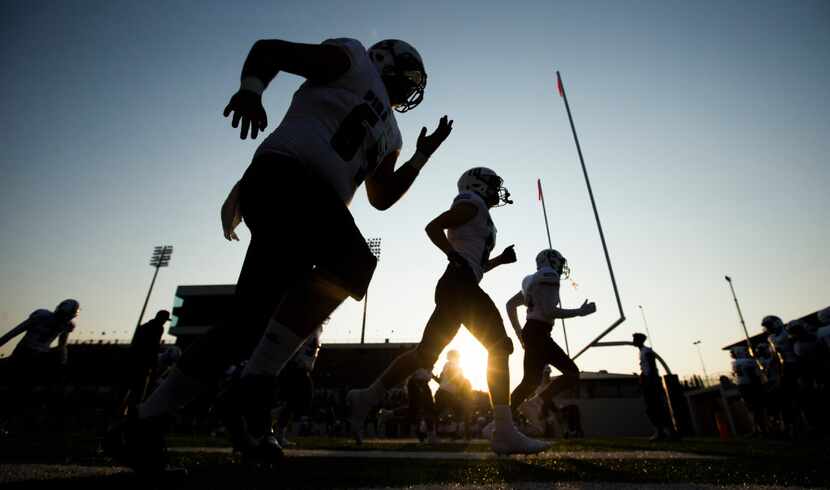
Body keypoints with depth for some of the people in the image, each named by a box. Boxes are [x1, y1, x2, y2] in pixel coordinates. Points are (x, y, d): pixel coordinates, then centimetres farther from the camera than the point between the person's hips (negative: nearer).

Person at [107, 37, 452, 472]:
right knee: (351, 263, -27)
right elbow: (267, 49, 13)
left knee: (249, 326, 1)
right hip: (284, 174, -8)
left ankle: (142, 424, 11)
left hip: (315, 201, 8)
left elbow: (381, 197, 31)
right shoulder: (352, 60, 16)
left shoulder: (388, 134, 34)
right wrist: (251, 88, -7)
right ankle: (250, 393, -25)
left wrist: (422, 155, 30)